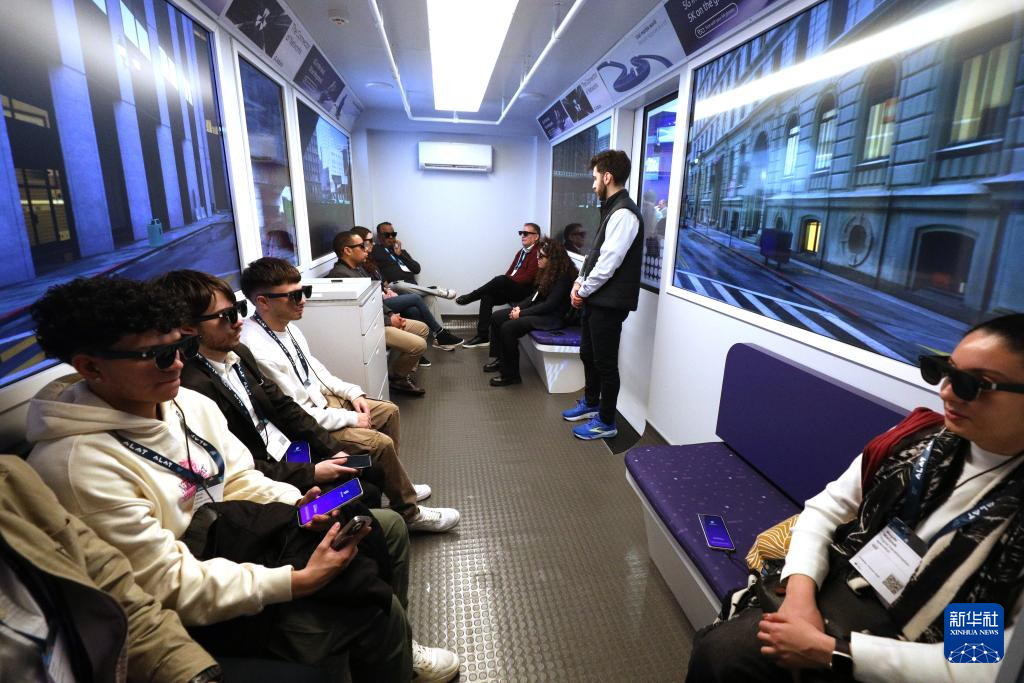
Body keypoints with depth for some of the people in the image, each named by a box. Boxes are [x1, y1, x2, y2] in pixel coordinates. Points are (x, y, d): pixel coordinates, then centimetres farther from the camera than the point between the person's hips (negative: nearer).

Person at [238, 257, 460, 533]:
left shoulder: (285, 324, -4)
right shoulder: (258, 350, -30)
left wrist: (352, 392, 2)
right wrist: (351, 419, -17)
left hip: (323, 397, 9)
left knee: (389, 411, 11)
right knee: (381, 443, -17)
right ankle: (410, 514, 4)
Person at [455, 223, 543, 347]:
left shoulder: (537, 253, -9)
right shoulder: (521, 252, 20)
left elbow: (528, 277, -18)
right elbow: (510, 272, 17)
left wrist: (505, 281, -17)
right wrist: (498, 285, -1)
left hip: (525, 291, -8)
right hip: (511, 289, 8)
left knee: (501, 280, -31)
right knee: (487, 296, -14)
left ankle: (469, 297, -12)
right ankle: (482, 337, -15)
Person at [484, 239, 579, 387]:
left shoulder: (563, 277, -19)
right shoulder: (547, 271, 8)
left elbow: (550, 305, -23)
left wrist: (521, 313, -20)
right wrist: (519, 307, -1)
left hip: (553, 317, -10)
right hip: (539, 309, 10)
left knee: (508, 327, -25)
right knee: (497, 316, 1)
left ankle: (511, 375, -13)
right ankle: (500, 359, 11)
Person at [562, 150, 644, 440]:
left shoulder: (623, 213, -17)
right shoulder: (611, 209, 14)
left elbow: (608, 263, -21)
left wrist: (584, 290, -10)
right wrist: (580, 282, 4)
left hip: (609, 302, -10)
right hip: (595, 298, 10)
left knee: (605, 362, 2)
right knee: (588, 354, 21)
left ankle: (606, 422, 17)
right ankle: (591, 403, 40)